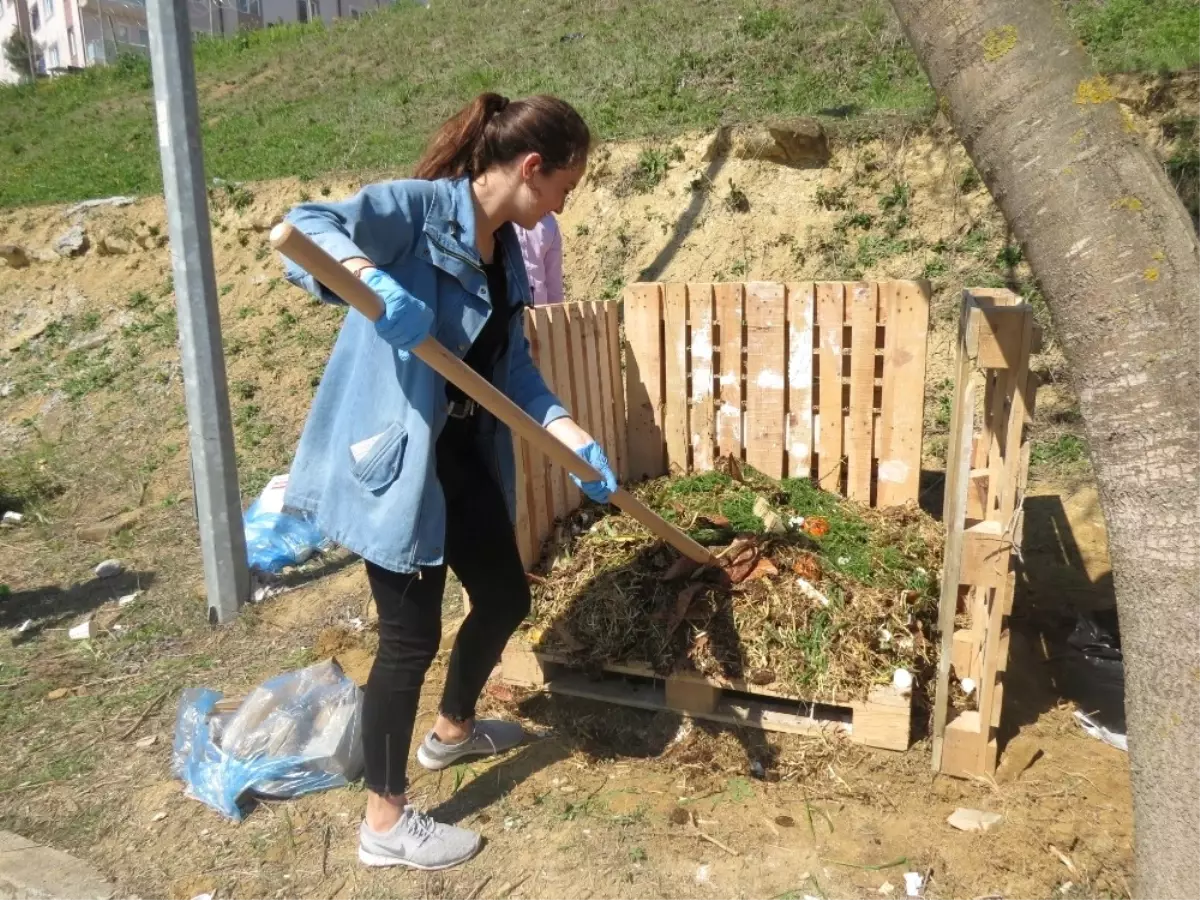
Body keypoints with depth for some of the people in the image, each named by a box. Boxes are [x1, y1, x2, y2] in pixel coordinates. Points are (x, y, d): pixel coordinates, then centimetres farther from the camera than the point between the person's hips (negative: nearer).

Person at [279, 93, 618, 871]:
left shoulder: (507, 250, 10)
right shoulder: (419, 207, -14)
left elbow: (515, 369, 9)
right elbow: (305, 225, -28)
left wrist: (576, 440, -2)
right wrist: (373, 279, -47)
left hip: (464, 455, 9)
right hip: (394, 457, -9)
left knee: (507, 597, 19)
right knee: (413, 633, 1)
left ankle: (453, 731, 48)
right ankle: (385, 822, 23)